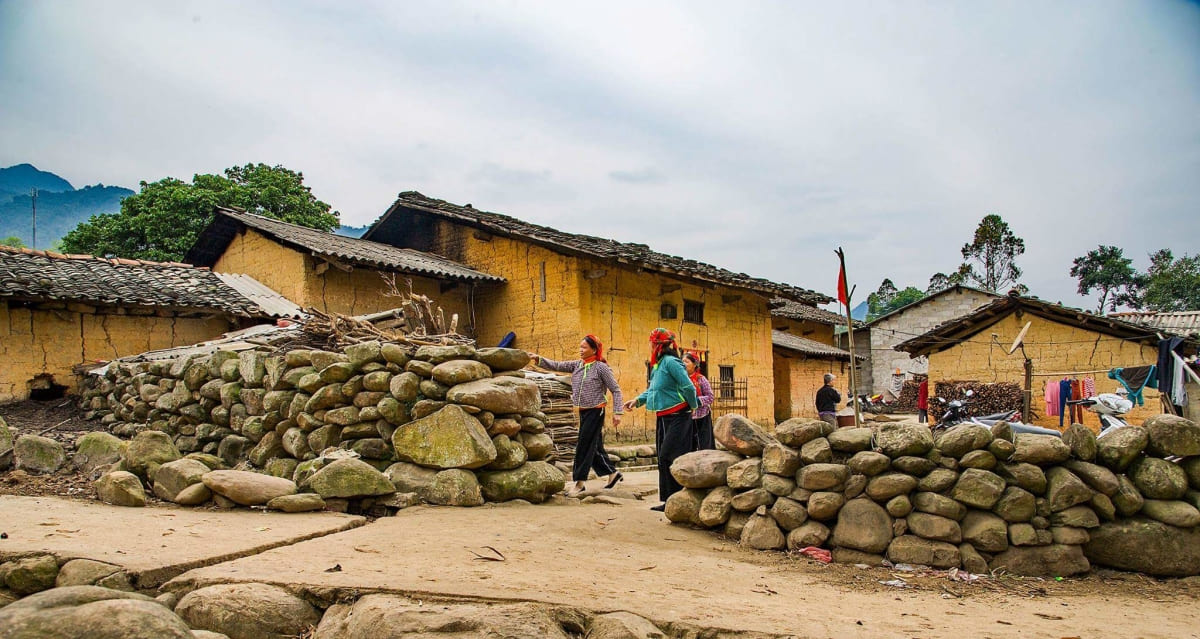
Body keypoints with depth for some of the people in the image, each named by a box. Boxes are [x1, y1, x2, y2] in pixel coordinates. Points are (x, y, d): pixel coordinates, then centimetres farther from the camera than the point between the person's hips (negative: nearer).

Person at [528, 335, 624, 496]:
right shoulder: (577, 365, 6)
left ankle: (580, 482, 0)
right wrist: (539, 359, -13)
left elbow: (615, 390, -9)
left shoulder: (601, 367, -11)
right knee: (594, 447, 13)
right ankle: (613, 473, 28)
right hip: (583, 411, 7)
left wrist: (617, 412, -14)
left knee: (585, 446, -6)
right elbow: (557, 366, 1)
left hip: (595, 411, -7)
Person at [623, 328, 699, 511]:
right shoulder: (656, 365, 11)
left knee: (669, 457, -12)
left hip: (677, 417, -9)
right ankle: (668, 500, 17)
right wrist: (638, 400, 9)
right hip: (662, 418, 10)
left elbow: (688, 387, -19)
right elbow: (653, 389, 22)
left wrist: (693, 406, -5)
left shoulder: (671, 362, -17)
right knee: (663, 458, 11)